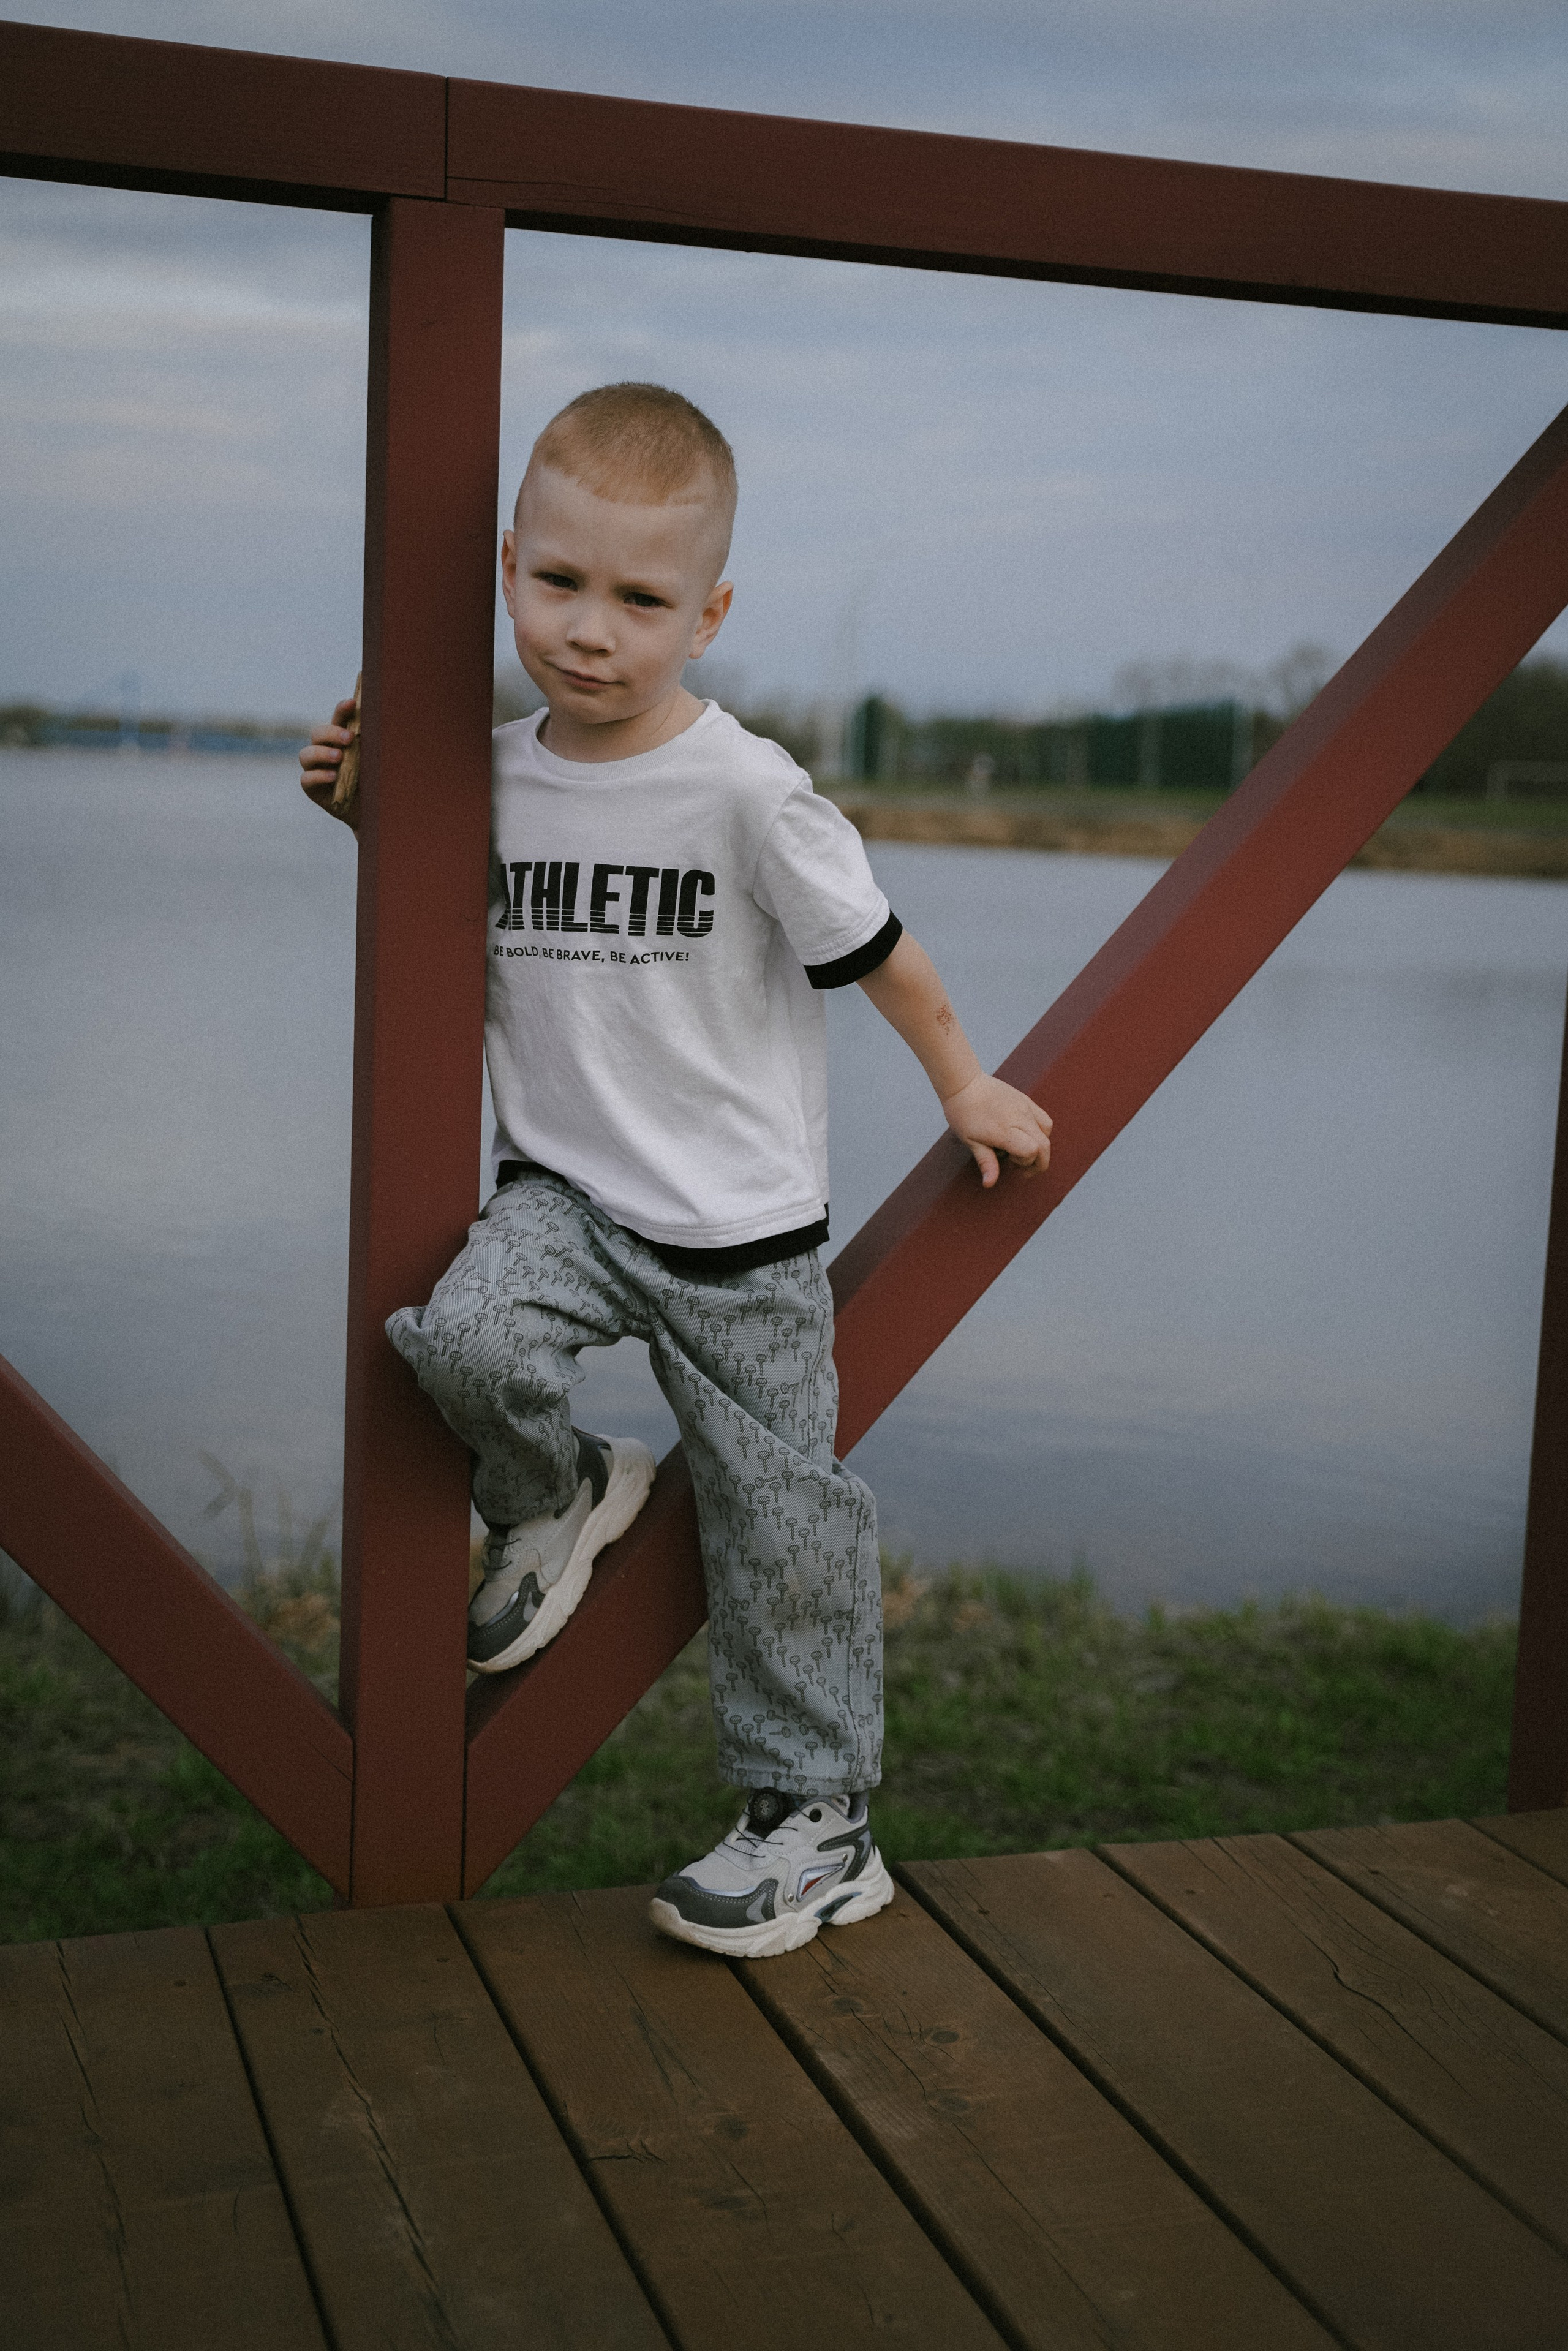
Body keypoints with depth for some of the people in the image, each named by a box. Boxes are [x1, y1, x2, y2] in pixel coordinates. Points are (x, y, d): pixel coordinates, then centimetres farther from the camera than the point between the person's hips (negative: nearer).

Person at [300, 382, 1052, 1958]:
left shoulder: (746, 791, -16)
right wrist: (368, 811, 3)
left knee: (775, 1517, 5)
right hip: (560, 1186, 3)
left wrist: (963, 1086, 8)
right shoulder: (498, 775, -1)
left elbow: (871, 948, -3)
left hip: (738, 1221, -3)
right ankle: (557, 1496, 7)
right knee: (463, 1339, -28)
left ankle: (818, 1820, 23)